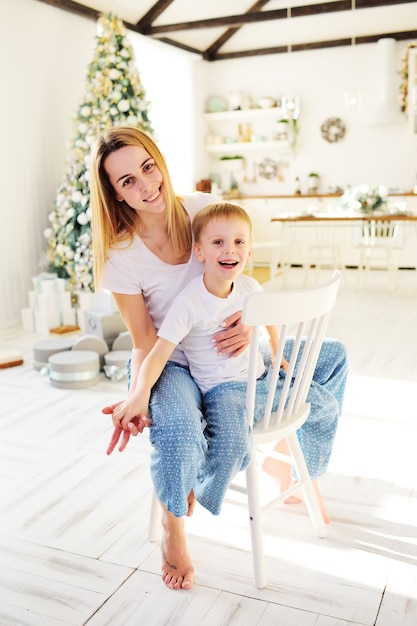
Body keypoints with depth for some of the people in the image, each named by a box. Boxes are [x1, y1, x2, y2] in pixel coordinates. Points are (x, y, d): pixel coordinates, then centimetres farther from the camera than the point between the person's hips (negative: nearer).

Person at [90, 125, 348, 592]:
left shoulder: (205, 208, -9)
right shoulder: (120, 256, -19)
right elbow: (145, 342, -15)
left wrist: (249, 322, -23)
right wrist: (133, 397, -33)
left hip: (226, 350, 5)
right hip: (171, 365, -5)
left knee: (332, 358, 4)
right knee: (175, 430, -39)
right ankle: (172, 529, -5)